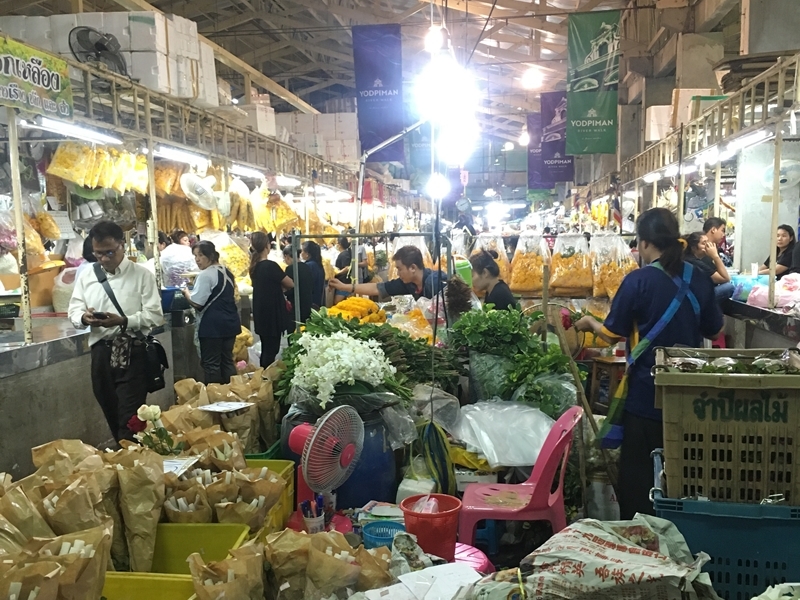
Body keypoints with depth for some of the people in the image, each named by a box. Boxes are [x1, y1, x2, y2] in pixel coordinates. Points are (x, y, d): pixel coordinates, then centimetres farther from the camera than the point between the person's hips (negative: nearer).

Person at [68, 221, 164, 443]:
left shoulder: (142, 275, -4)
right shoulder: (86, 276, 10)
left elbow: (155, 315, -9)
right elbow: (74, 310, 9)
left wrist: (124, 321, -25)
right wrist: (84, 317, -15)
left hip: (132, 351, -5)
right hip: (100, 351, 5)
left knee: (130, 416, -5)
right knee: (110, 412, 16)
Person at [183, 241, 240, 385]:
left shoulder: (206, 275, -14)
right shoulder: (227, 272, 13)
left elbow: (197, 302, -18)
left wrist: (186, 292, 0)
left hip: (212, 325, -8)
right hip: (230, 322, 8)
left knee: (211, 364, -1)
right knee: (227, 361, 13)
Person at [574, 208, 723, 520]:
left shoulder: (638, 280, -14)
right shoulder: (699, 278, -1)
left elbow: (612, 335, -8)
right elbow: (714, 331, 10)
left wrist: (590, 323, 10)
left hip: (647, 392, -5)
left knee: (639, 472, 9)